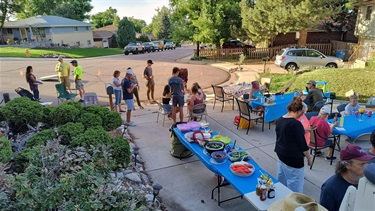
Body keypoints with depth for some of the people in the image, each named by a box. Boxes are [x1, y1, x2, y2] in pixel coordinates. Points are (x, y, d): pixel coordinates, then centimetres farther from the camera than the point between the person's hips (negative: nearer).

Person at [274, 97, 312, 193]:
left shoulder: (280, 120, 3)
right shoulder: (296, 123, -21)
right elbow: (302, 143, -17)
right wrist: (309, 157, -4)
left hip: (280, 153, 8)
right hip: (293, 157, -8)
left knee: (281, 179, 19)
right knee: (295, 185, 3)